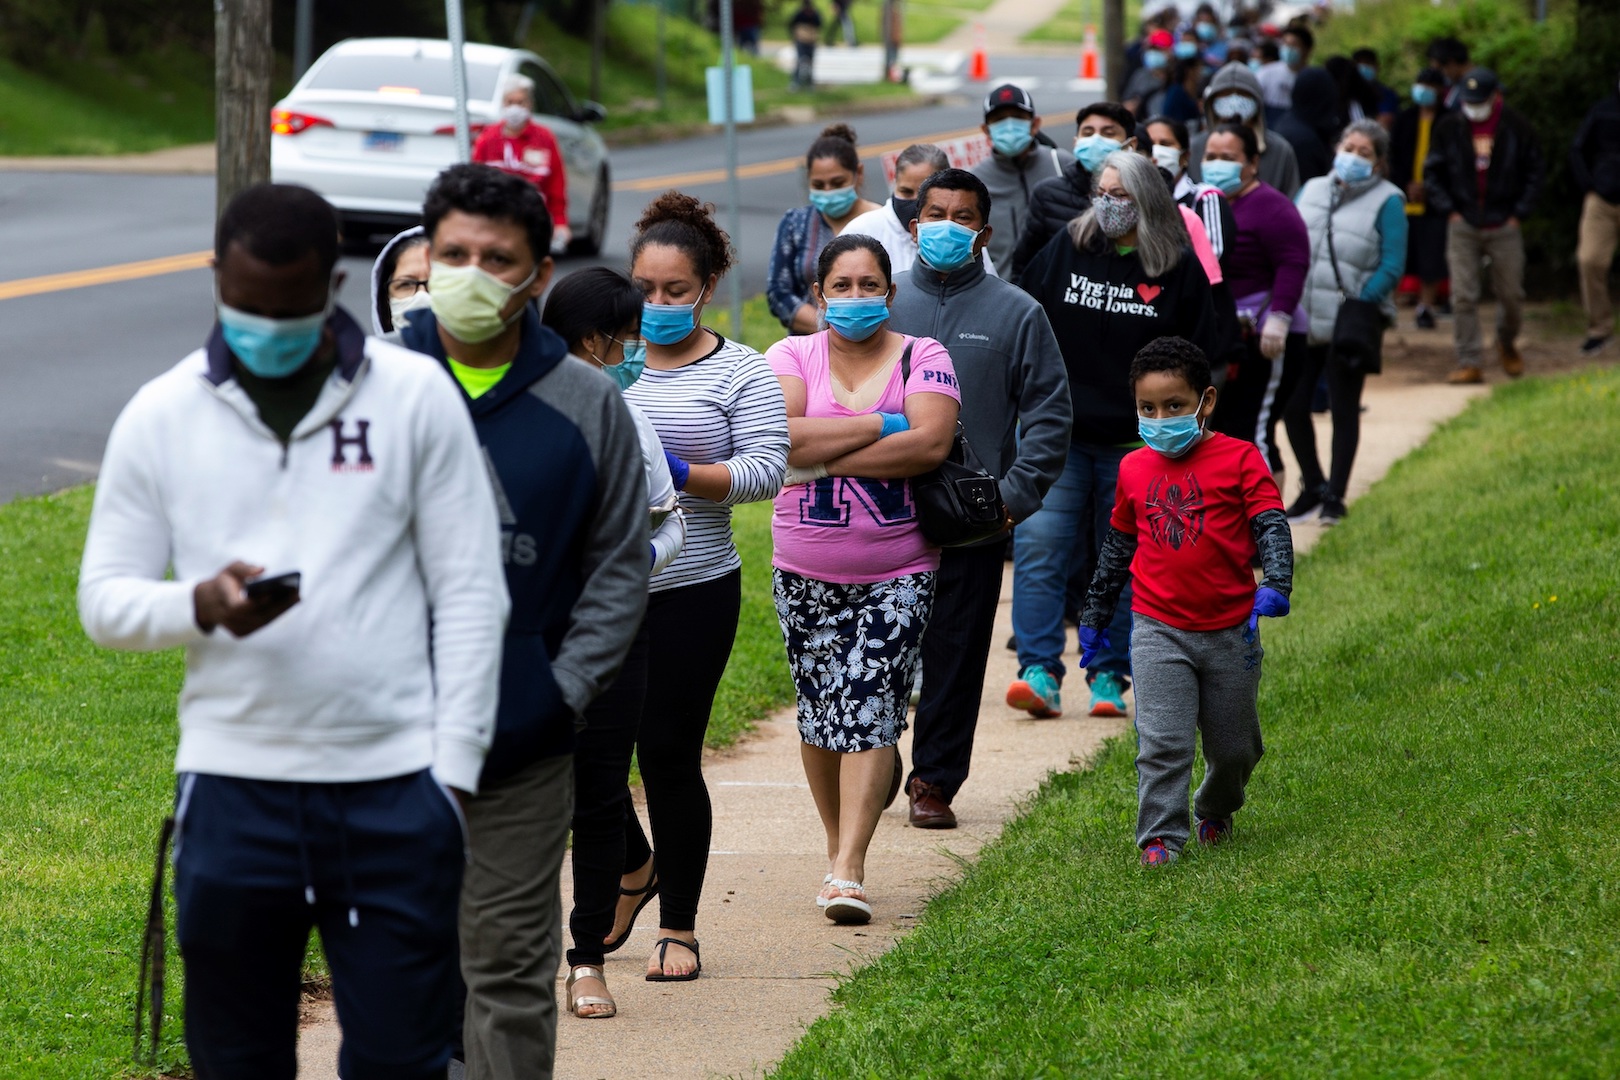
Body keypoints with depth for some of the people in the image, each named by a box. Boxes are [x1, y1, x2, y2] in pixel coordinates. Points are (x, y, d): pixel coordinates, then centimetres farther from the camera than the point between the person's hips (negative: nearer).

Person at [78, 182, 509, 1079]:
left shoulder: (415, 397, 1)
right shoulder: (161, 416, 5)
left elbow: (471, 593, 1)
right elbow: (104, 597, 5)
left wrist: (453, 770, -5)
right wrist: (201, 605, -17)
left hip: (393, 787, -1)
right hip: (231, 790, 1)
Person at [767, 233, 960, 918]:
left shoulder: (922, 358, 1)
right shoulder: (792, 356, 2)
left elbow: (931, 443, -16)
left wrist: (822, 459, -15)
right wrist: (881, 426, -14)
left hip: (897, 572, -2)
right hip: (806, 572, 2)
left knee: (871, 709, -10)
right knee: (818, 709, 8)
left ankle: (848, 870, -13)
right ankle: (837, 845, 24)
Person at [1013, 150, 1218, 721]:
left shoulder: (1179, 271, 1)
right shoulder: (1064, 251, 4)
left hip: (1135, 445, 0)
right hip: (1056, 436, 1)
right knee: (1039, 553, -10)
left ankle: (1109, 678, 14)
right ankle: (1039, 672, -11)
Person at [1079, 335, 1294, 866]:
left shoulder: (1239, 459, -5)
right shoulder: (1134, 470, 6)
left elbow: (1271, 527, -11)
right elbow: (1117, 549, 18)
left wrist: (1274, 585, -29)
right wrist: (1094, 618, 24)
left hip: (1229, 630, -1)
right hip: (1158, 630, 1)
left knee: (1235, 747, 12)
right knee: (1162, 742, -13)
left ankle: (1215, 812, 39)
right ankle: (1161, 836, -7)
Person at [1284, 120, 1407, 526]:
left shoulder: (1387, 202, -3)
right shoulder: (1312, 191, 13)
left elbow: (1392, 268, -9)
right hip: (1303, 321, 5)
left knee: (1343, 409, 4)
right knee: (1292, 404, 4)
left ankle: (1335, 497, 14)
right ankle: (1312, 488, 21)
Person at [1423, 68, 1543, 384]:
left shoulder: (1517, 129, 0)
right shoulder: (1449, 128, 2)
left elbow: (1534, 175, 7)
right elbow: (1432, 173, 9)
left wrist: (1519, 213, -1)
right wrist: (1449, 209, -1)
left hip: (1505, 226, 0)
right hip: (1463, 226, 0)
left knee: (1511, 294, 7)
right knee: (1463, 298, -6)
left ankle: (1507, 343, 35)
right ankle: (1470, 363, -2)